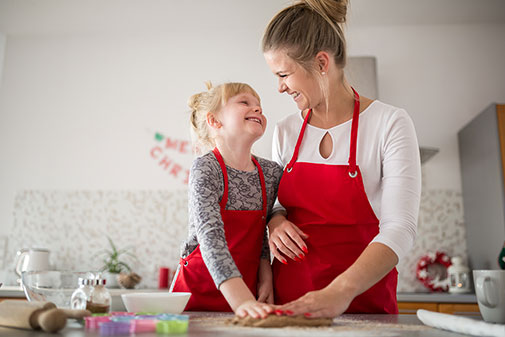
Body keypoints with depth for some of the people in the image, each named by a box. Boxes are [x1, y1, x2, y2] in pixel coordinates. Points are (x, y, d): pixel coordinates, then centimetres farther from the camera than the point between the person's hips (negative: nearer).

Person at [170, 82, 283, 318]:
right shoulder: (205, 168, -16)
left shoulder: (272, 173, -1)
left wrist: (265, 277, -2)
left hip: (246, 292, 4)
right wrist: (240, 299, -36)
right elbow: (210, 235, -27)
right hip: (197, 293, -4)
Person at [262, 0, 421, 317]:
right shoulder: (285, 131, 3)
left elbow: (400, 228, -19)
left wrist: (341, 291, -32)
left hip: (362, 300, -3)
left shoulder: (390, 123, -10)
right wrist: (275, 221, -8)